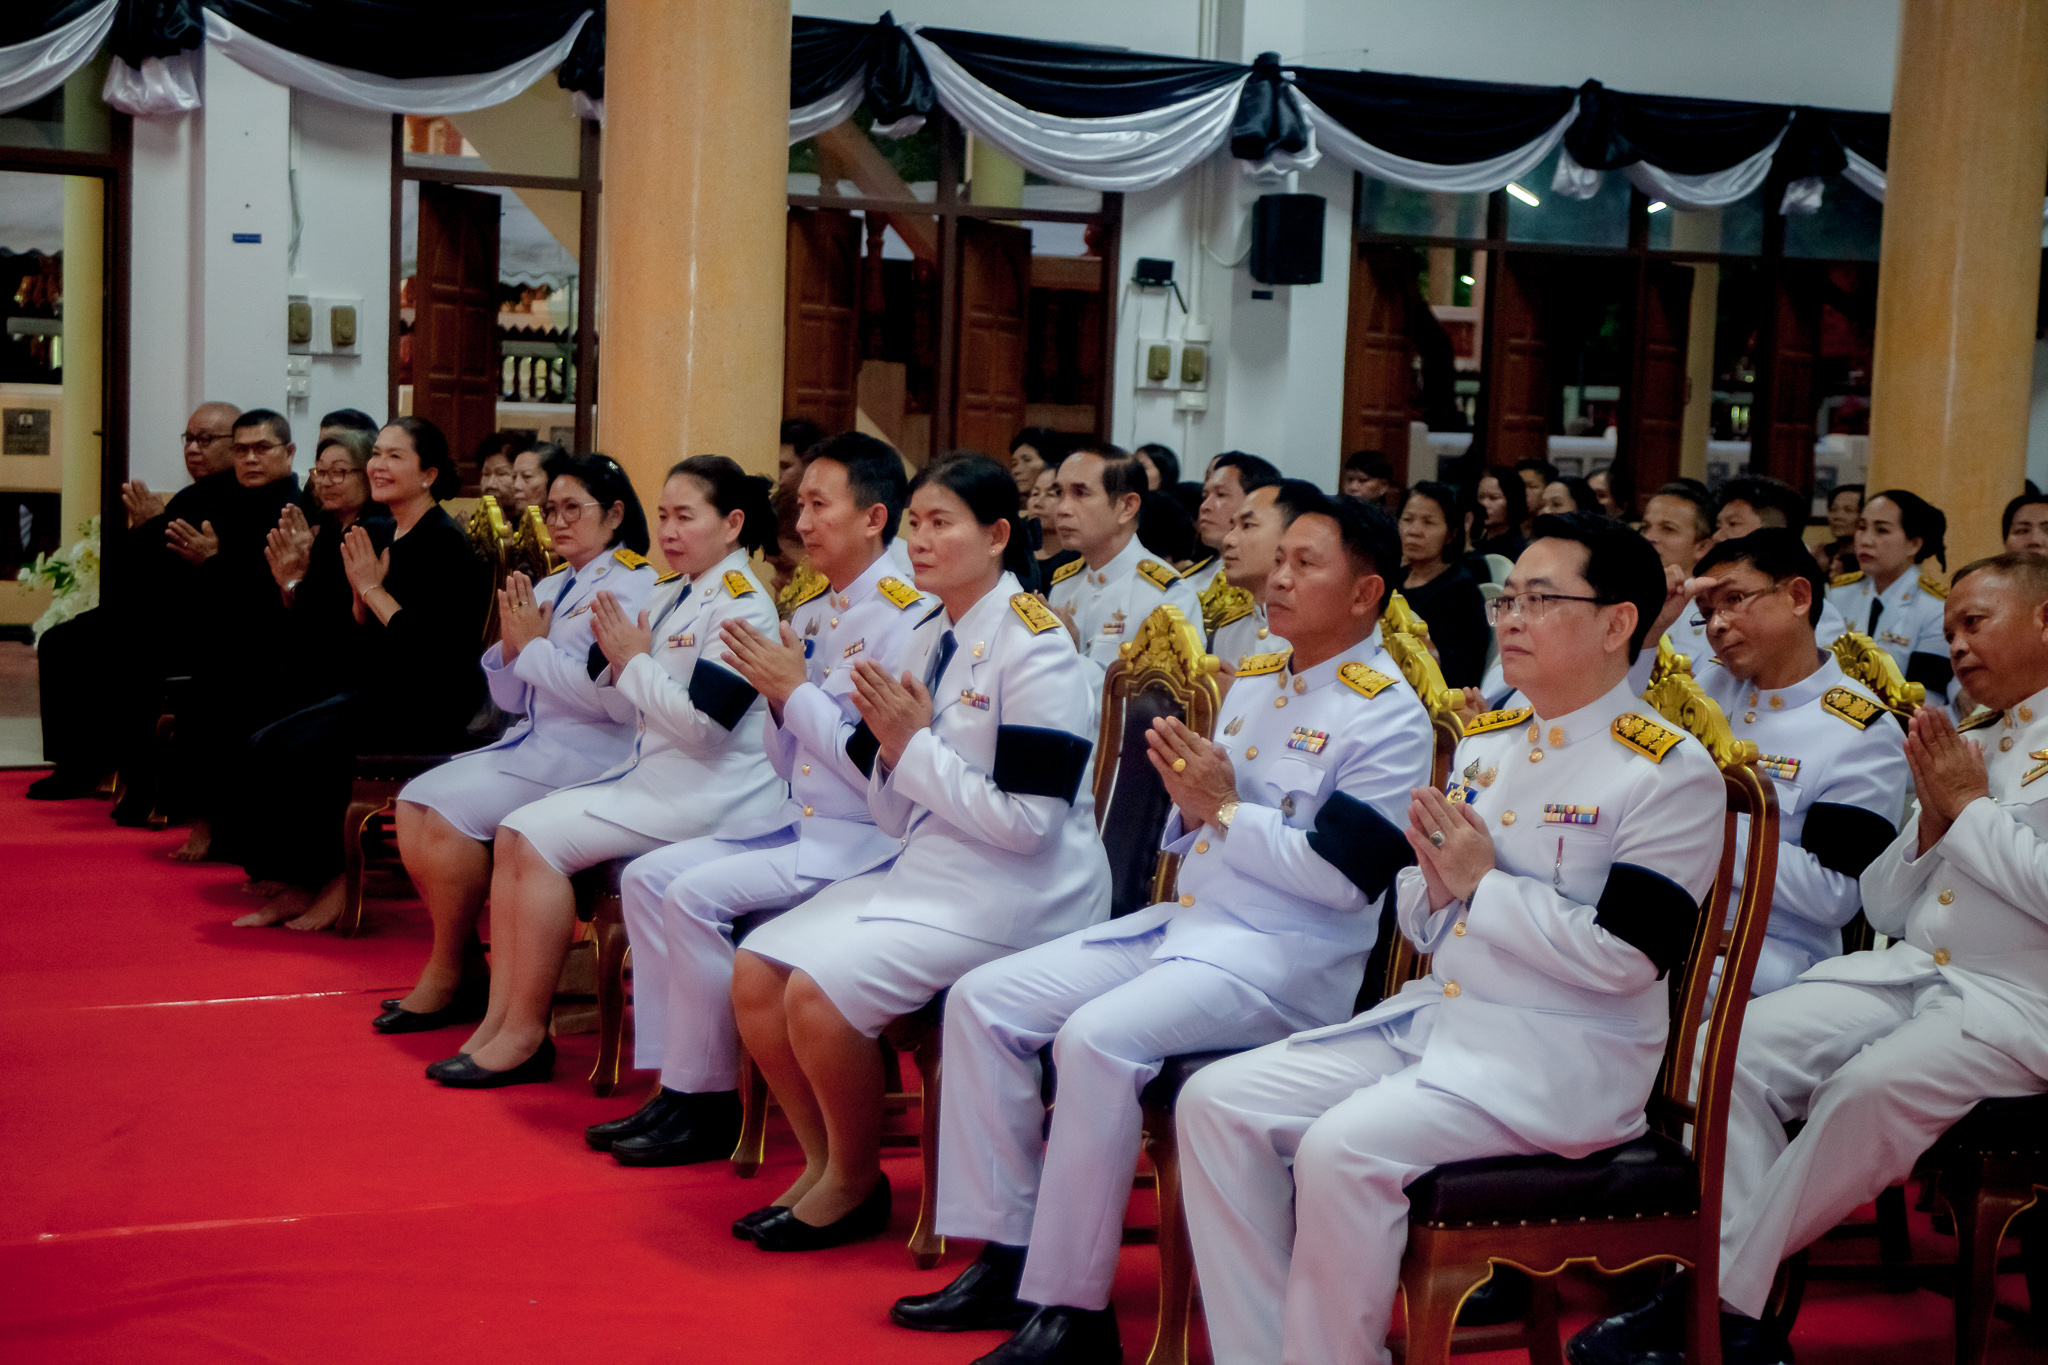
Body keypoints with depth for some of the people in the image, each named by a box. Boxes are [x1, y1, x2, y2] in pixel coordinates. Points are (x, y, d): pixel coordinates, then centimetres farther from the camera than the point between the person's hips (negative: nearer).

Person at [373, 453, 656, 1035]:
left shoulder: (632, 587, -8)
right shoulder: (548, 588, 17)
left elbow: (606, 694, -21)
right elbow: (510, 698, 19)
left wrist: (534, 645, -10)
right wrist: (511, 643, 0)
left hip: (585, 756, -9)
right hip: (529, 742, 9)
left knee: (450, 811, -21)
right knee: (413, 803, -6)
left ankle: (448, 976, -7)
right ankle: (464, 957, 1)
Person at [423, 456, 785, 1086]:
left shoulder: (741, 605, -13)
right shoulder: (666, 595, 13)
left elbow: (703, 724, -22)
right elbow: (625, 712, 17)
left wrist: (636, 660, -12)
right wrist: (617, 663, -3)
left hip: (706, 791, -9)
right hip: (648, 771, 9)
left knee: (542, 838, -19)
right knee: (513, 833, -3)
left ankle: (526, 1036, -10)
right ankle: (498, 1020, -3)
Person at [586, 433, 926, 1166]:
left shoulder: (907, 618, -15)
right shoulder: (810, 615, 12)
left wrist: (796, 690, -18)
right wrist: (774, 695, -3)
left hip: (867, 838, -9)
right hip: (799, 821, 9)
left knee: (697, 894, -21)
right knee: (648, 876, 0)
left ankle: (707, 1105, -7)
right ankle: (673, 1085, 3)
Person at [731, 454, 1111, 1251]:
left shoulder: (1035, 649, -14)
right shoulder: (931, 638, 11)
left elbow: (1026, 822, -21)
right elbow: (898, 818, 14)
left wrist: (917, 747, -17)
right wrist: (889, 746, -6)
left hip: (1014, 893, -9)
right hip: (926, 871, 9)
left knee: (819, 989, -24)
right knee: (755, 971, -4)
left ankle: (856, 1185, -1)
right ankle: (824, 1162, 10)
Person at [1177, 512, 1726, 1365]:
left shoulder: (1670, 772, -9)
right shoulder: (1483, 743, 14)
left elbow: (1621, 958, -18)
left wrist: (1483, 885, -13)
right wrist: (1436, 885, -5)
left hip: (1567, 1058, -8)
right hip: (1434, 1011, 8)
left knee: (1344, 1149, -30)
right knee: (1216, 1104, -8)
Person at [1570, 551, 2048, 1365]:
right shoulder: (1964, 745, 19)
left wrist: (1968, 806, -8)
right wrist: (1932, 819, 1)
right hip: (1911, 967, 8)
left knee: (1869, 1086, -33)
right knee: (1739, 1042, -14)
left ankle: (1724, 1289, -18)